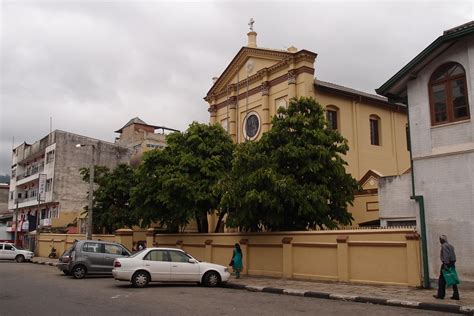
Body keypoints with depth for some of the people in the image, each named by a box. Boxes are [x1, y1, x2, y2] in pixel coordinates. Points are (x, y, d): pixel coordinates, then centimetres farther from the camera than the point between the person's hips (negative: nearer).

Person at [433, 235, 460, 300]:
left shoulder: (444, 246, -10)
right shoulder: (450, 245, 18)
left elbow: (446, 255, -21)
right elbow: (453, 256, 18)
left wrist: (445, 264, -24)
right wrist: (452, 264, 19)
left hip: (446, 264, -9)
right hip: (452, 264, 9)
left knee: (442, 280, 0)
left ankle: (440, 295, 3)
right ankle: (456, 295, 7)